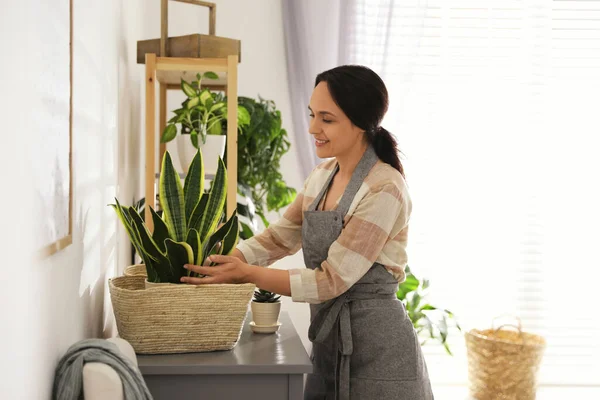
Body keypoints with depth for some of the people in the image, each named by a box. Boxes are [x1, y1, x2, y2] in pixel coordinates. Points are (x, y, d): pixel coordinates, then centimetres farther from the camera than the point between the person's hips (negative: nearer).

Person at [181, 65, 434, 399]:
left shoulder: (384, 190, -18)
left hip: (376, 349, -7)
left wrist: (246, 274, -20)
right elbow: (278, 238, 9)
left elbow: (332, 280, -20)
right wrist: (222, 261, -6)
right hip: (329, 340, 7)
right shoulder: (323, 177, 6)